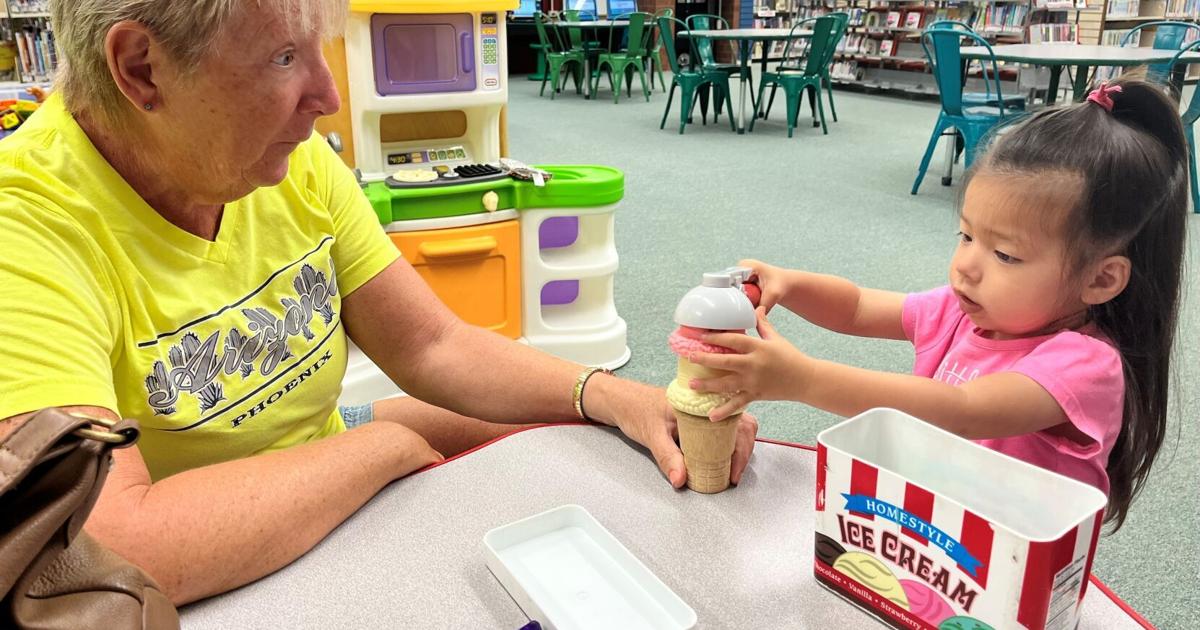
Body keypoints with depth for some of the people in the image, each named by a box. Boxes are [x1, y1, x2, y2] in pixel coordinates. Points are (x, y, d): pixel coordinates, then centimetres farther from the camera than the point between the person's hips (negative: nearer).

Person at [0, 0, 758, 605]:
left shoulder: (296, 163, -8)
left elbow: (434, 349, -4)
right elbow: (114, 551, -37)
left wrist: (611, 396, -19)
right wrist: (386, 445, -24)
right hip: (202, 601, -5)